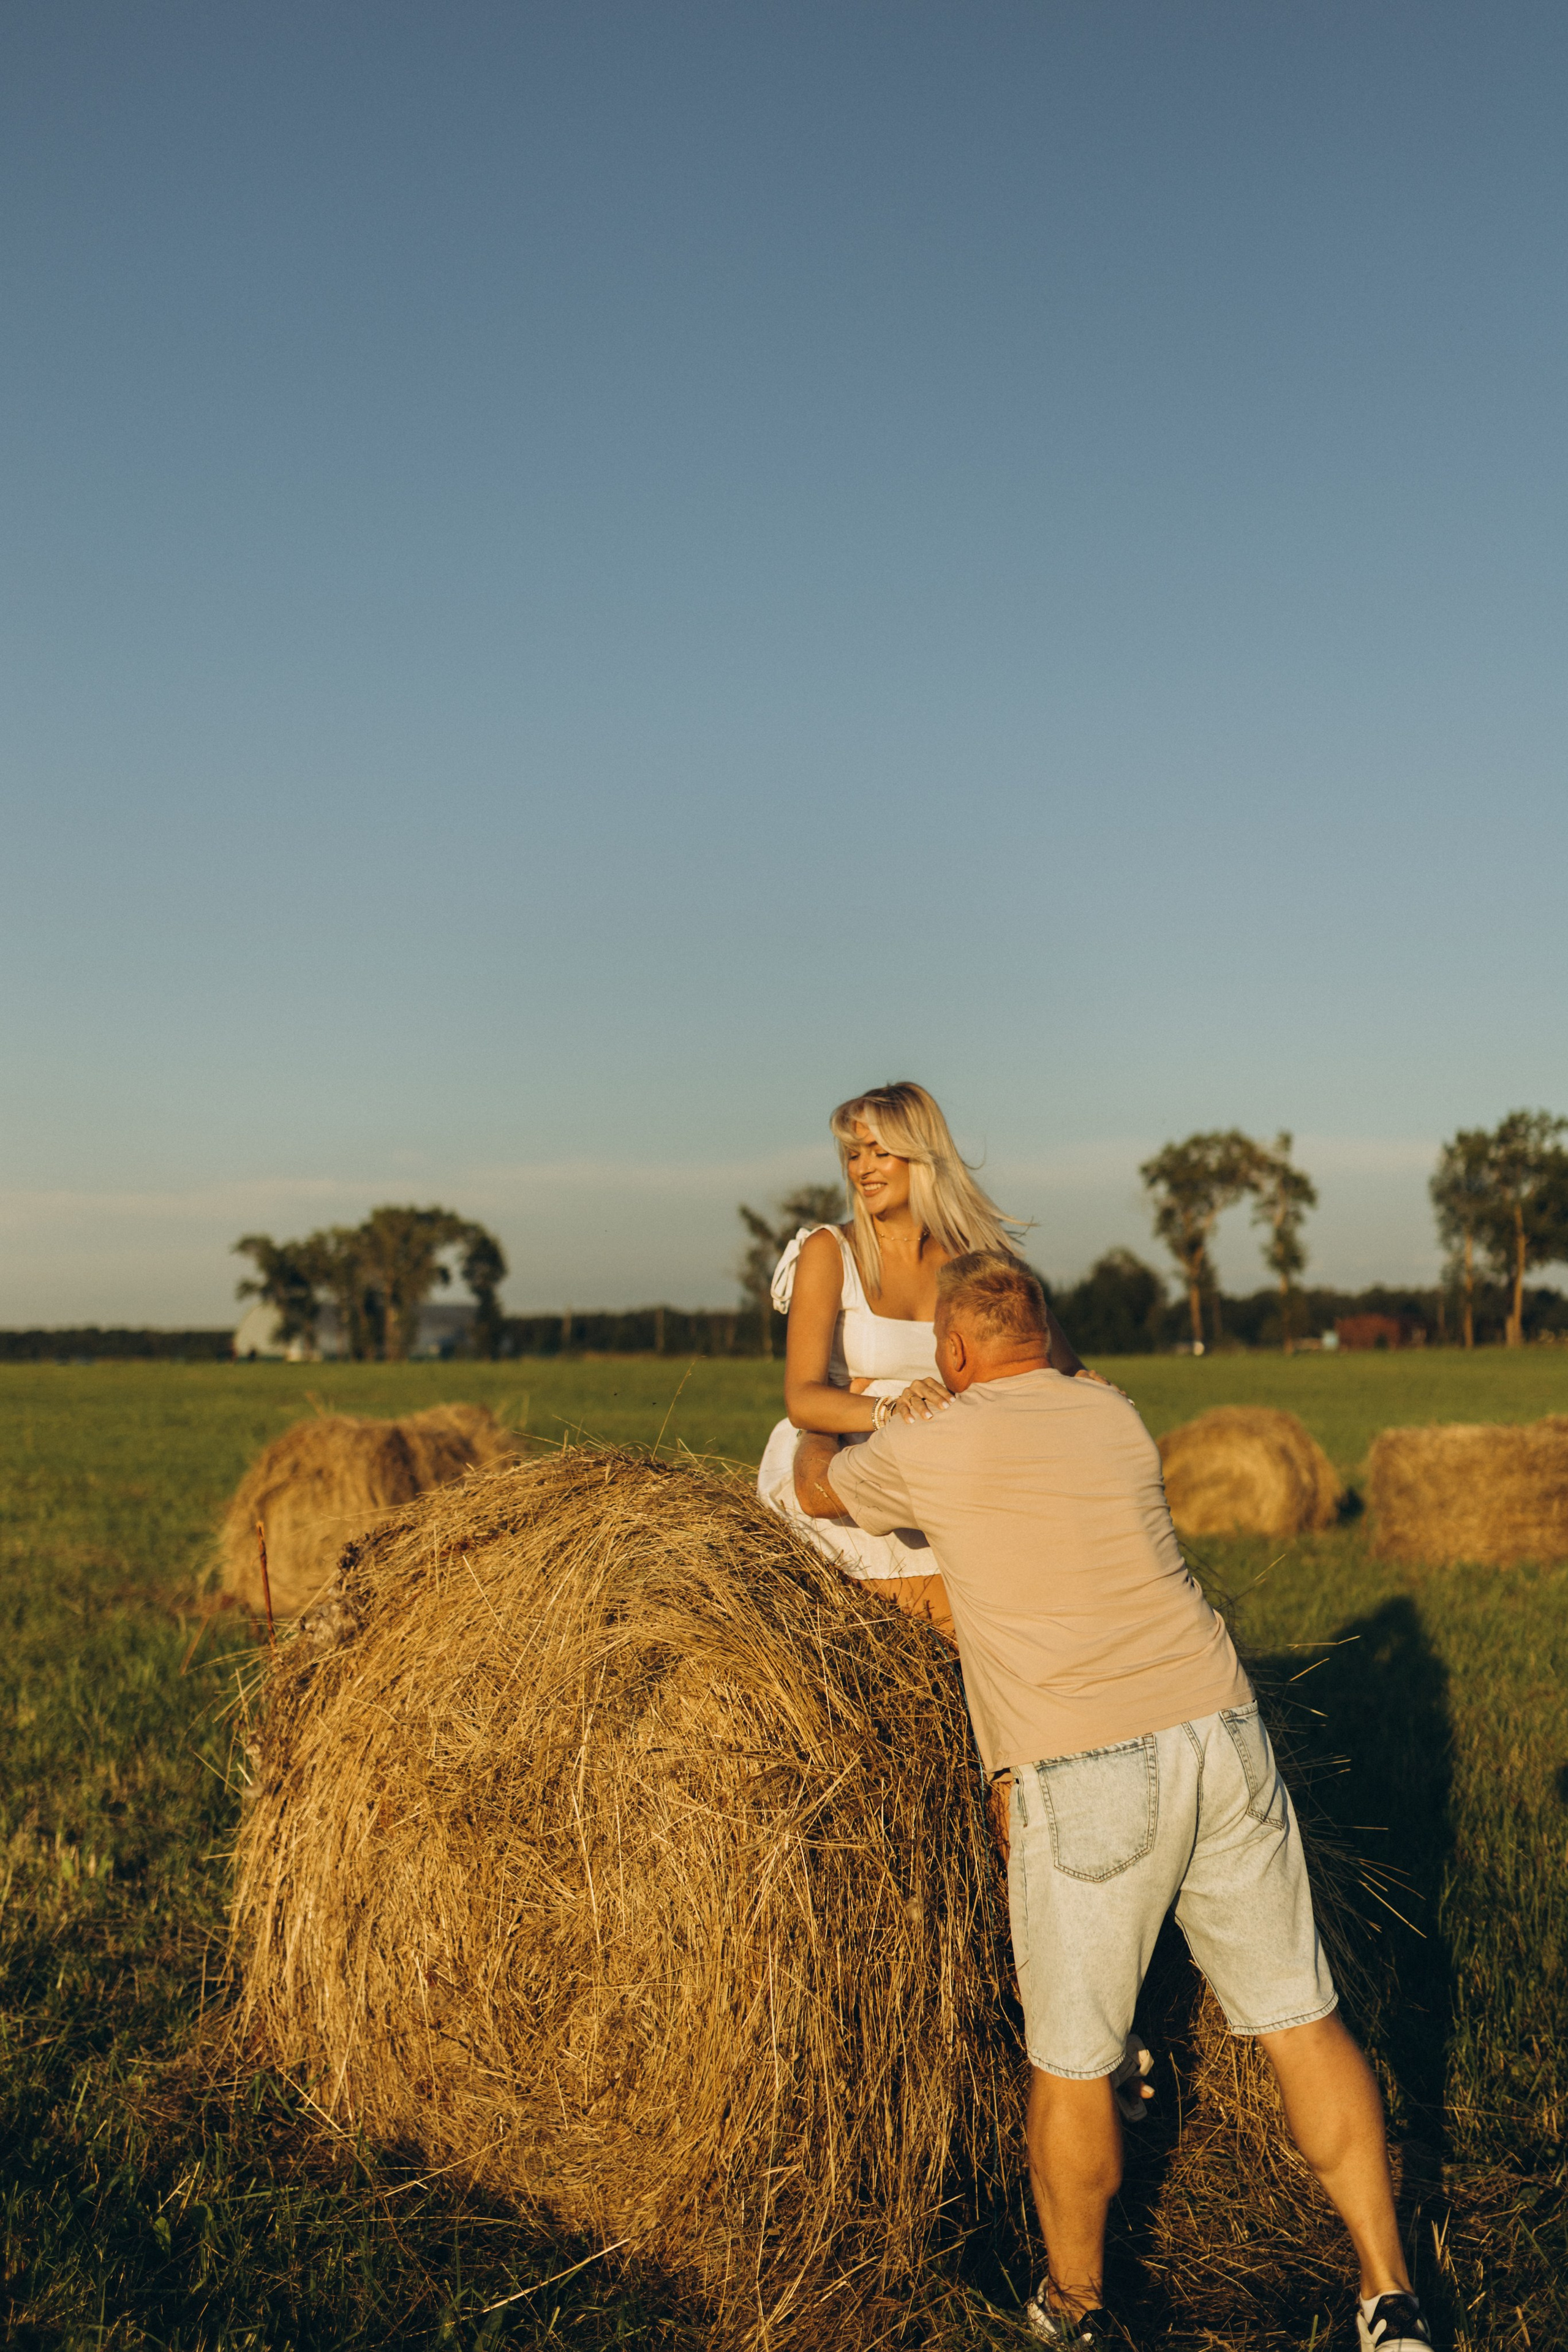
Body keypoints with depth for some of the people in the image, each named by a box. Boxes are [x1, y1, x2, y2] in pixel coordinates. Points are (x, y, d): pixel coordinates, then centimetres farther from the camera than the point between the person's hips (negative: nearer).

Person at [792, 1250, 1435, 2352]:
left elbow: (819, 1492, 22)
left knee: (1072, 2060, 12)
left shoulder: (925, 1448, 2)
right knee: (1301, 2018, 15)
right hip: (1223, 1735, 5)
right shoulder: (1119, 1419, 13)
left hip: (1088, 1776, -5)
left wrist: (818, 1429, 44)